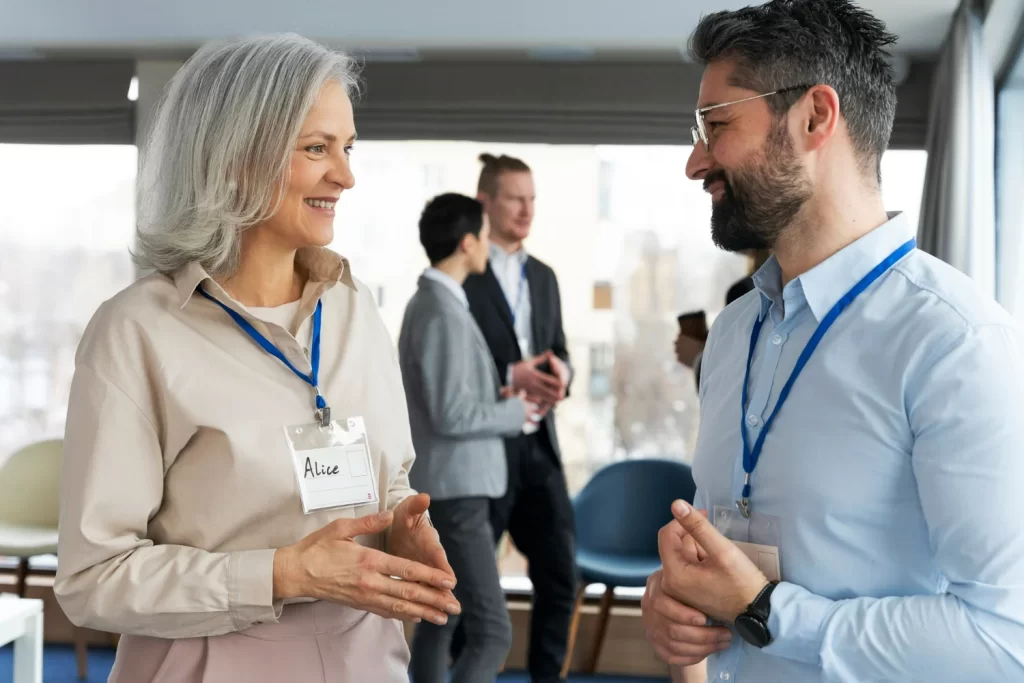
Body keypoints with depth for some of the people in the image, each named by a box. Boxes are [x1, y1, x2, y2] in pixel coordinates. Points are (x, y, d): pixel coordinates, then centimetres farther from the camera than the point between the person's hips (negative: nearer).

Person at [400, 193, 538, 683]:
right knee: (491, 631, -10)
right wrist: (513, 411, -9)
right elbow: (451, 416, -23)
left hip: (443, 487, 11)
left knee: (440, 616, 16)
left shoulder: (428, 303, 12)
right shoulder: (444, 314, -19)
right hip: (456, 490, -11)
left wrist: (499, 395, 9)